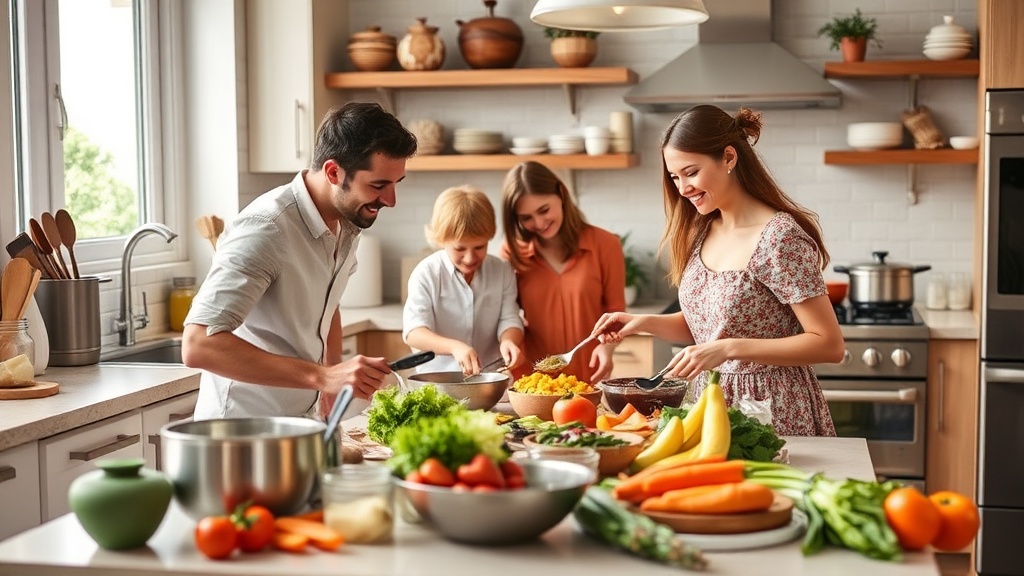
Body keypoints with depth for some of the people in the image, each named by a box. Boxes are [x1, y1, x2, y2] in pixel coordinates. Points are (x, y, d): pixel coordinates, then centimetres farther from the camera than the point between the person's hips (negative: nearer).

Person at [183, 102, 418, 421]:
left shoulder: (349, 221, 4)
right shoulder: (265, 229, -21)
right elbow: (198, 345, -29)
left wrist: (333, 386, 6)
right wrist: (322, 376, -32)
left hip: (302, 419, 8)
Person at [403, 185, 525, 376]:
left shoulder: (502, 271, 5)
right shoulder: (426, 274, -6)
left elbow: (509, 319, 3)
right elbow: (413, 332, -13)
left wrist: (508, 341, -21)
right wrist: (454, 346, -31)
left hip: (490, 377, 2)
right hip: (436, 380, -2)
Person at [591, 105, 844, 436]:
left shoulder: (779, 237, -19)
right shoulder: (703, 232, 3)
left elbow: (830, 345, -20)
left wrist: (728, 348, -26)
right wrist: (643, 323, -4)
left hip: (773, 413, -7)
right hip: (712, 407, 7)